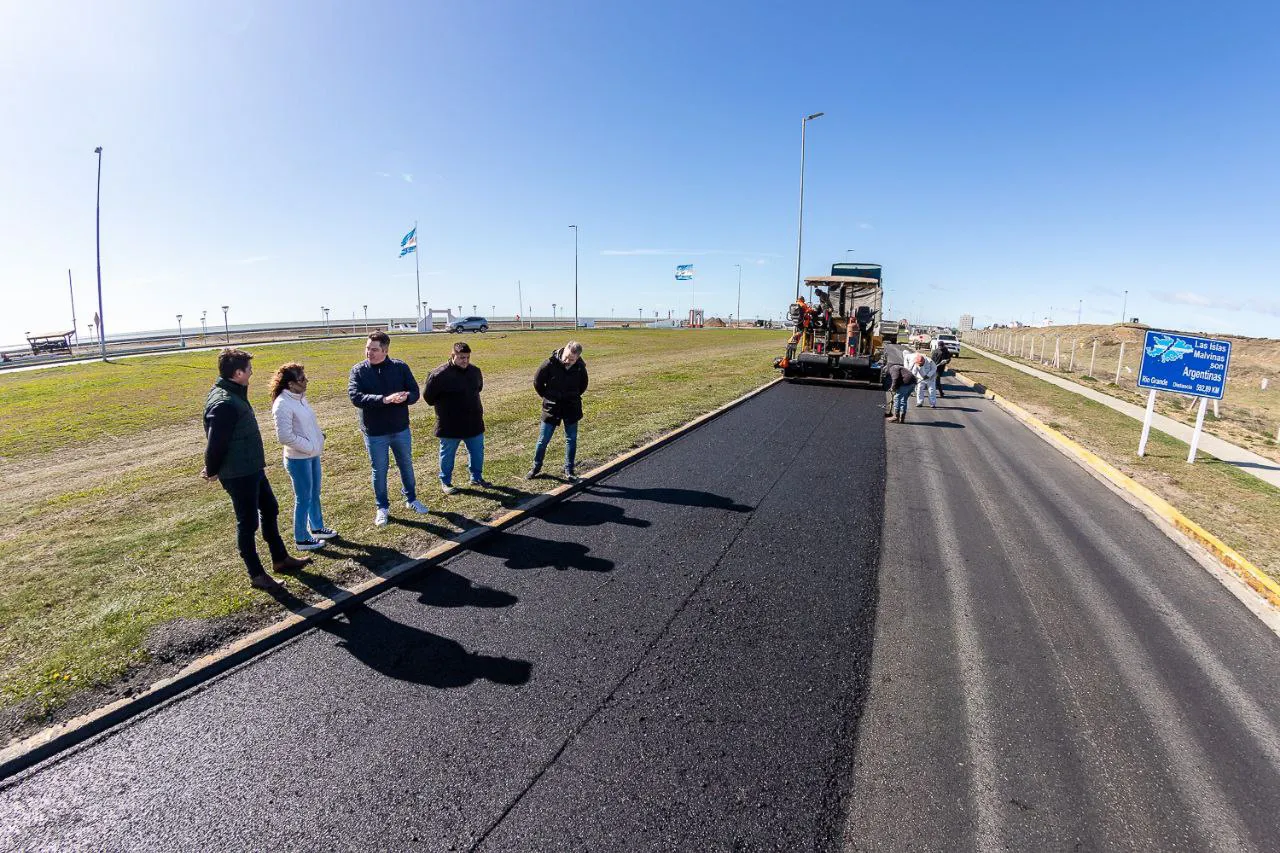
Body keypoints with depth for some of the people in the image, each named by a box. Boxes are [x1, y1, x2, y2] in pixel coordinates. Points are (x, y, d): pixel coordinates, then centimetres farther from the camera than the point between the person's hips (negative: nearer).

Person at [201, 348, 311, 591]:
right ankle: (256, 574, 18)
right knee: (247, 523, 3)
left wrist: (213, 467, 19)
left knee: (269, 510, 20)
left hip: (253, 468, 10)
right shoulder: (223, 403, -26)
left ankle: (280, 559, 34)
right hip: (238, 474, -10)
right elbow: (216, 441, -23)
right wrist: (212, 471, -8)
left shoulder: (234, 394, 8)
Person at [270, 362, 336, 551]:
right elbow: (285, 436, -24)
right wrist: (309, 446, -17)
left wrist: (319, 436, 4)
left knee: (314, 493, 20)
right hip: (298, 459, -9)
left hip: (312, 454, 9)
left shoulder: (299, 397, 5)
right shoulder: (283, 405, -22)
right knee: (304, 498, 3)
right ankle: (302, 539, 17)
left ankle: (317, 528, 37)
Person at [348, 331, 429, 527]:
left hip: (401, 429, 2)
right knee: (379, 471, 11)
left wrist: (404, 397, -29)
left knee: (406, 465, 17)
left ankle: (411, 499, 38)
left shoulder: (400, 367, -4)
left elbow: (415, 392, -4)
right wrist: (384, 399, -33)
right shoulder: (358, 371, -8)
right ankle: (382, 508, 29)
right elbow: (355, 397, -20)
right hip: (374, 433, -1)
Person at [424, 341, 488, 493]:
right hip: (450, 425, -5)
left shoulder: (475, 371, 0)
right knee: (447, 454, 10)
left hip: (474, 422, 5)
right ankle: (445, 482, 26)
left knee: (477, 451, 15)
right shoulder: (440, 374, -18)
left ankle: (477, 477, 33)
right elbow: (428, 395, -8)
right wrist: (442, 408, 2)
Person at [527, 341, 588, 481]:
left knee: (571, 439, 9)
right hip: (551, 408, -2)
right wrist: (547, 397, 2)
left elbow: (583, 385, 10)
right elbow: (537, 381, -4)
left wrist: (574, 397, 8)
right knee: (543, 439, 7)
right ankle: (536, 467, 26)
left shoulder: (580, 367, -11)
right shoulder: (550, 364, -19)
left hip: (571, 409, 2)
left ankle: (569, 471, 21)